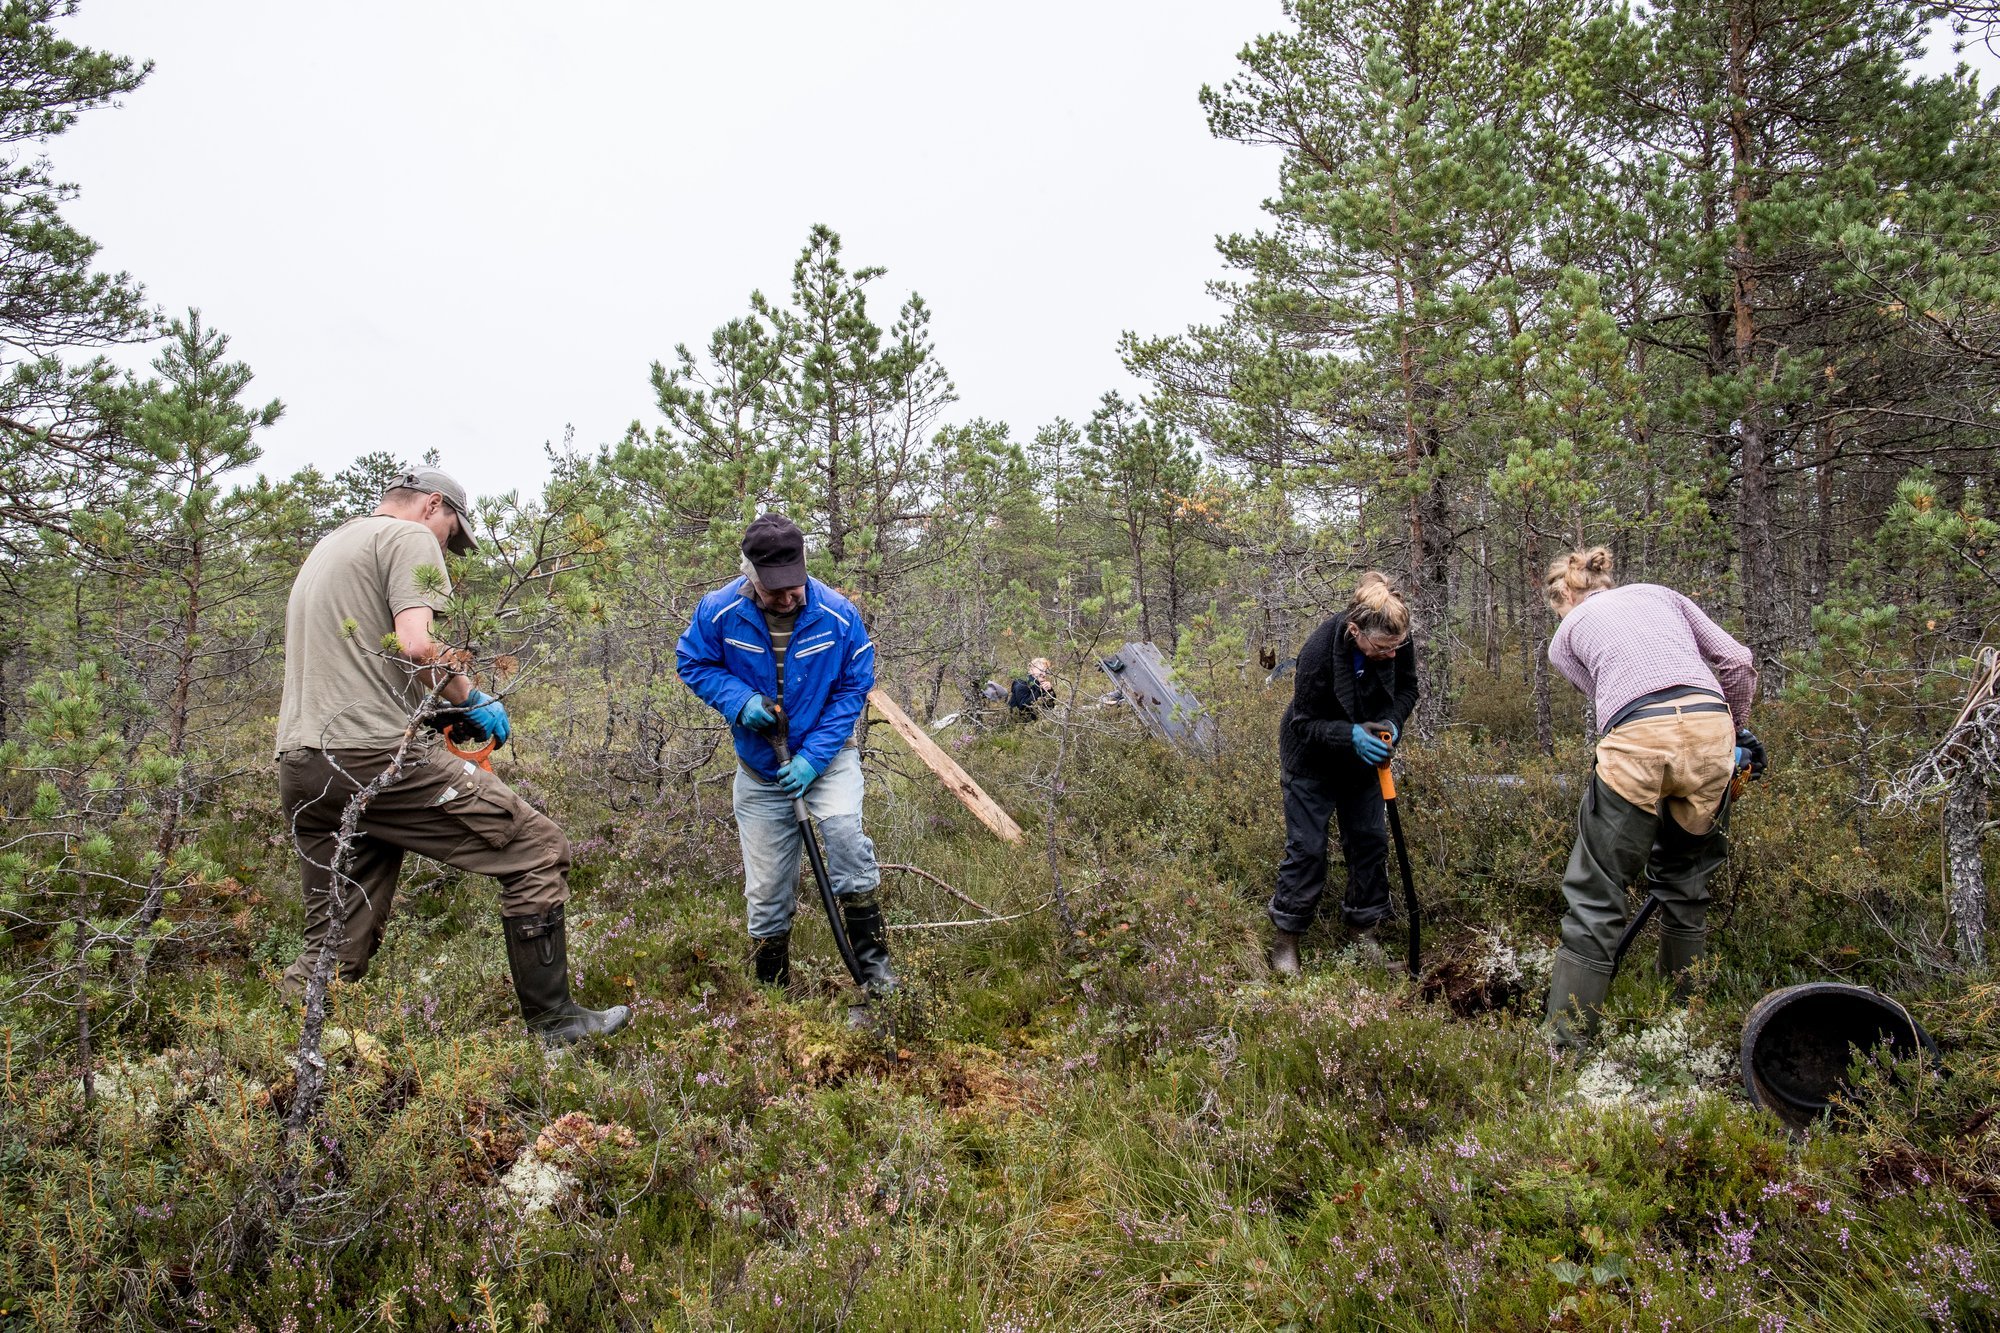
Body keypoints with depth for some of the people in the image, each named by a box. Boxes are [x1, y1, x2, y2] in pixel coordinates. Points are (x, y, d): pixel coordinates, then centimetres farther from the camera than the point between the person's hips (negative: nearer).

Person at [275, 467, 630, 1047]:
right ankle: (552, 1021, -1)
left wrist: (432, 710, 26)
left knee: (336, 949, 14)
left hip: (299, 766, 10)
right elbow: (416, 645, -16)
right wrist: (472, 700, 0)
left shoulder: (326, 548, 29)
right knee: (537, 850, -3)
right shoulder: (410, 536, 1)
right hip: (377, 753, -9)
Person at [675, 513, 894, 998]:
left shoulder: (838, 613, -20)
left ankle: (873, 963, -17)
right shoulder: (719, 611, -18)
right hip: (759, 763, 2)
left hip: (827, 752, -1)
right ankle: (772, 989, 28)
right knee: (766, 890, 7)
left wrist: (814, 757, -20)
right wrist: (739, 700, -21)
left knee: (843, 829, -30)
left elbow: (854, 687, -12)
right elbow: (693, 662, -2)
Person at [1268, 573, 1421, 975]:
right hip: (1313, 759, -5)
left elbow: (1407, 688, -3)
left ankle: (1363, 930, 23)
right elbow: (1305, 722, -23)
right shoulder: (1318, 652, -35)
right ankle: (1285, 937, 11)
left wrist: (1392, 723, -23)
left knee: (1371, 840, 8)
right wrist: (1351, 735, -38)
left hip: (1362, 757, 5)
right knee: (1307, 847, -3)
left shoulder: (1397, 641, -22)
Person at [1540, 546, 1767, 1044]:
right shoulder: (1657, 592, 30)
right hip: (1708, 725, 4)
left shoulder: (1566, 635, 24)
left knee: (1595, 893, 4)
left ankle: (1566, 1037, 5)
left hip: (1635, 740, -3)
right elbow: (1737, 662, 21)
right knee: (1685, 876, 24)